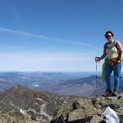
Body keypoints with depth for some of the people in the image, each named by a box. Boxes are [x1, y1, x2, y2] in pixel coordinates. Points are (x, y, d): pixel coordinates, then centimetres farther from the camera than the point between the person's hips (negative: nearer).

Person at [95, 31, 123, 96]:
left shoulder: (117, 43, -2)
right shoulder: (106, 45, 12)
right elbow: (104, 54, 13)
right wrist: (99, 58, -4)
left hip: (117, 61, -4)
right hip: (109, 62, 5)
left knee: (116, 76, -8)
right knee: (106, 76, -5)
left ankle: (116, 91, -8)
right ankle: (108, 90, -1)